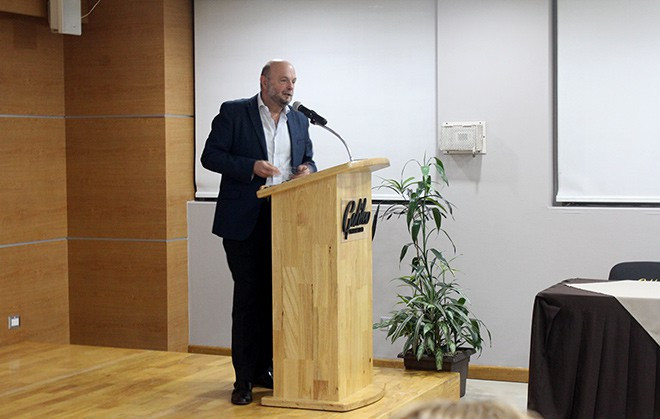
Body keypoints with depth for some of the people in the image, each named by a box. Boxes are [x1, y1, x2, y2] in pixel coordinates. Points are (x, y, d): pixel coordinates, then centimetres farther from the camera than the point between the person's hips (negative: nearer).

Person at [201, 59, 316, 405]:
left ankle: (265, 370, 18)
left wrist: (307, 170, -4)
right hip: (244, 221, -4)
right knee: (247, 297, -2)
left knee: (274, 296, 7)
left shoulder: (299, 121, 13)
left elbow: (308, 161, 21)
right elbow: (210, 156, -5)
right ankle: (244, 378, 6)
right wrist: (251, 166, -18)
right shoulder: (234, 112, -1)